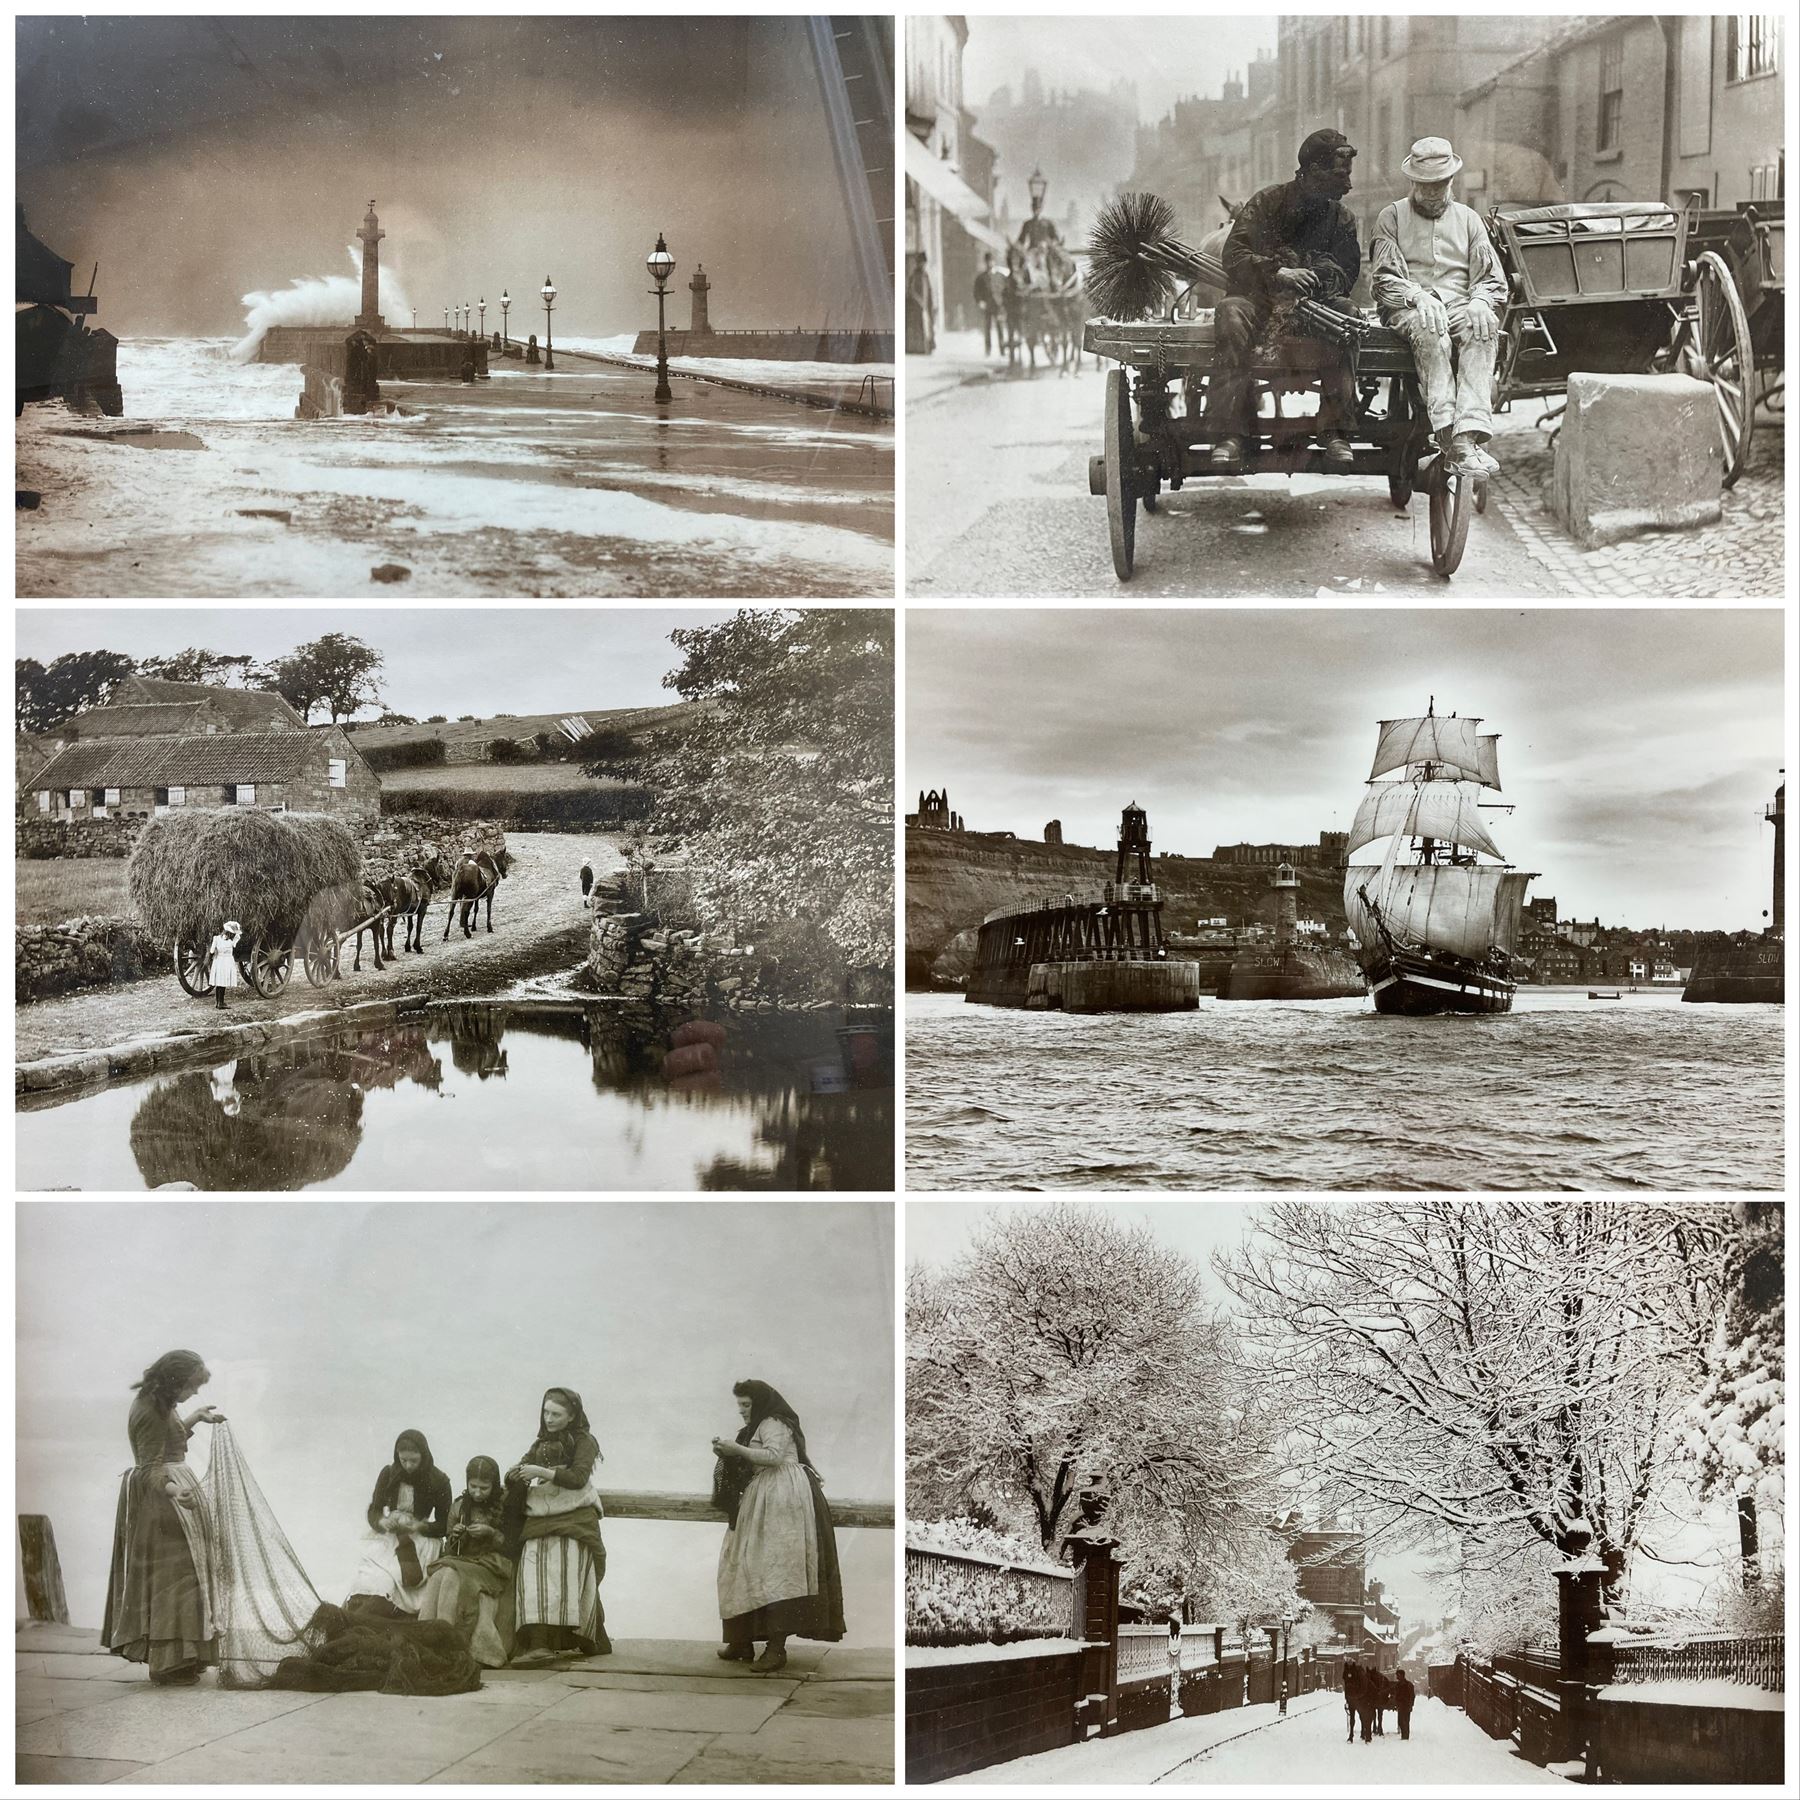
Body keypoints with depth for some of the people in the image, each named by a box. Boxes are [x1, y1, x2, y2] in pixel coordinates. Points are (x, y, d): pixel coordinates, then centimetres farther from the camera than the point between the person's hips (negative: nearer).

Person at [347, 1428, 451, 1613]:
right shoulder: (389, 1474, 4)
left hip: (421, 1539, -3)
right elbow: (373, 1512, 8)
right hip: (387, 1536, 3)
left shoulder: (438, 1481, -3)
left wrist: (419, 1526, -18)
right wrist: (382, 1522, -16)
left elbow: (443, 1527, 1)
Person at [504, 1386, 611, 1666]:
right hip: (539, 1521, 5)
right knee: (533, 1575, -13)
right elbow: (514, 1476, 16)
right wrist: (518, 1474, -7)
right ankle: (536, 1643, -15)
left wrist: (542, 1472, -17)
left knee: (566, 1576, -20)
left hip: (575, 1520, -5)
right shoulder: (541, 1444, 21)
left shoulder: (584, 1441, 4)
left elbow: (578, 1477, -11)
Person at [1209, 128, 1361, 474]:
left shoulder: (1341, 217, 13)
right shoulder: (1266, 203, 5)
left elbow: (1347, 273, 2)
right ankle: (1229, 433, -41)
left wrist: (1308, 279, -18)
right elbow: (1234, 257, -5)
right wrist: (1278, 273, -22)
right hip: (1258, 296, -2)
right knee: (1231, 315, -36)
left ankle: (1335, 429, -34)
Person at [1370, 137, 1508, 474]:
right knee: (1430, 331, -39)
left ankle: (1469, 432, -48)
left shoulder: (1468, 218, 21)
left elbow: (1493, 279, 14)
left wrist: (1480, 301, -11)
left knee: (1484, 330, -34)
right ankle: (1449, 434, -47)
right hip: (1406, 308, -2)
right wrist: (1418, 297, -19)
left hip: (1460, 305, 2)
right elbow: (1384, 278, 2)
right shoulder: (1393, 216, 14)